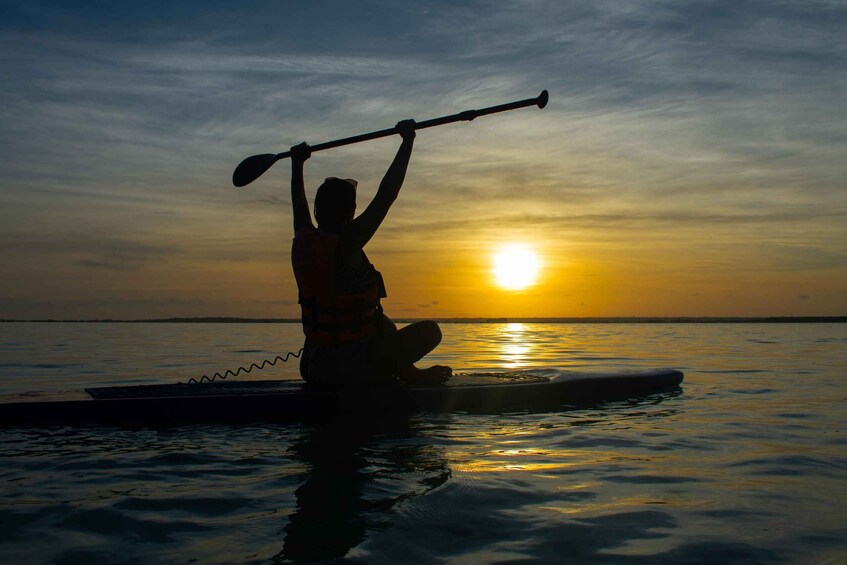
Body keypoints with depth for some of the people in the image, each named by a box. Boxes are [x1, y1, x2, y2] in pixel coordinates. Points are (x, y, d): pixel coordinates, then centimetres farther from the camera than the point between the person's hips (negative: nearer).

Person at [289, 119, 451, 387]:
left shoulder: (303, 242, 0)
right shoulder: (346, 245, -20)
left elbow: (299, 203, 21)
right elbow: (386, 194, -17)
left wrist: (297, 163, 36)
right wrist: (407, 141, -9)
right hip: (350, 368, -8)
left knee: (385, 325, 33)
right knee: (429, 331, 1)